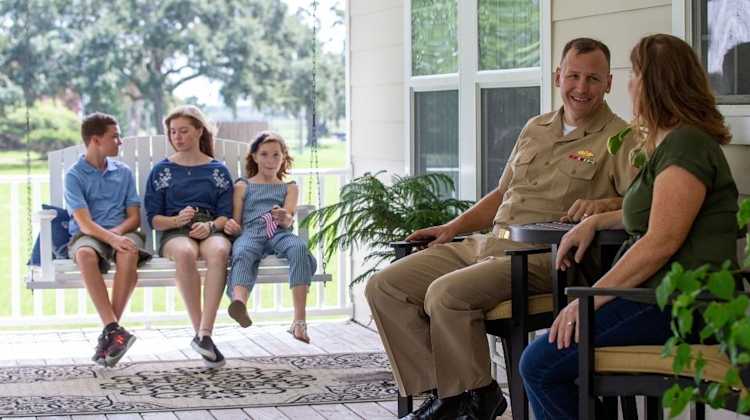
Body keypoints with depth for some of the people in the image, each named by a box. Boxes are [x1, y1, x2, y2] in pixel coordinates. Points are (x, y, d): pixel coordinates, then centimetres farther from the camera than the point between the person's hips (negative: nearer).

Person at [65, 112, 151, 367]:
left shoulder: (123, 172, 14)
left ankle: (109, 333, -33)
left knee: (129, 253, -35)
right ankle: (114, 329, -43)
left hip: (121, 232, 2)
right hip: (86, 235, -2)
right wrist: (110, 238, -27)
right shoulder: (75, 176, 2)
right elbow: (84, 222, -10)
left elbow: (134, 218, 10)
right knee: (85, 255, -39)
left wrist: (117, 232, -12)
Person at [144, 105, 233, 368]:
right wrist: (177, 220, -10)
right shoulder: (161, 171, 17)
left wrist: (211, 226, -12)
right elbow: (153, 218, 10)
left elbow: (226, 214, 11)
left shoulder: (217, 170, 18)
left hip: (211, 230, 1)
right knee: (185, 253, -40)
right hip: (174, 233, 0)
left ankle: (204, 333, -44)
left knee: (219, 251, -39)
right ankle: (201, 333, -36)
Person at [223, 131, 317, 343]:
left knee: (299, 247, -36)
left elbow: (287, 221, 6)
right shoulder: (243, 186, 25)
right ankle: (239, 303, -71)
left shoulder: (289, 187, 25)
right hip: (251, 233, -1)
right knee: (242, 253, -39)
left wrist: (284, 218, -20)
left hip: (279, 234, 1)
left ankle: (299, 320, -44)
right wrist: (231, 226, -9)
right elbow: (237, 223, 17)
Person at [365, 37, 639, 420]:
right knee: (385, 286, -5)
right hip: (487, 244, 8)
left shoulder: (619, 140, -2)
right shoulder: (535, 129, 21)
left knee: (446, 293, -31)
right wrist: (453, 226, 18)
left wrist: (604, 205, -33)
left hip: (540, 256, -8)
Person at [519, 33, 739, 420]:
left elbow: (662, 241, -21)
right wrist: (595, 221, 24)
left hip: (677, 305, -11)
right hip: (663, 296, 11)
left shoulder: (685, 144, -13)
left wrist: (592, 298, -19)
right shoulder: (673, 141, 21)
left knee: (541, 365, -16)